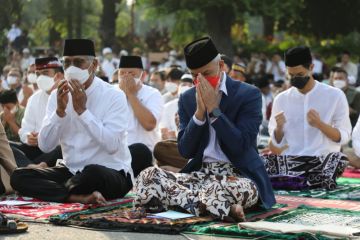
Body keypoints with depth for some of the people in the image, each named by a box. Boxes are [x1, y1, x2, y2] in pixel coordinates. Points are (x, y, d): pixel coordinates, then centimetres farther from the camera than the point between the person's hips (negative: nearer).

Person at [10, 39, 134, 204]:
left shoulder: (114, 96, -9)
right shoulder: (57, 96, 4)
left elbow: (112, 145, -23)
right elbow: (45, 146, -4)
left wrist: (82, 110, -24)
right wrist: (60, 110, -17)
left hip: (112, 174, -5)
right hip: (72, 171, 5)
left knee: (93, 173, -40)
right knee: (18, 176, -14)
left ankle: (55, 191, -10)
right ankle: (79, 197, -25)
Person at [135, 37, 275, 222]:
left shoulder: (249, 95, -3)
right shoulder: (187, 99, 10)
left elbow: (241, 146, -14)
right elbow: (185, 151, 3)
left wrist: (214, 109, -15)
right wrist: (199, 113, -10)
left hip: (237, 174, -5)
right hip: (199, 173, 5)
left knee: (241, 188, -42)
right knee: (146, 177, -22)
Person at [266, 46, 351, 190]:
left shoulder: (335, 95, 2)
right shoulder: (281, 99, 10)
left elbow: (344, 137, 1)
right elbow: (277, 142, 12)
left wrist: (320, 124, -16)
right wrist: (279, 128, -10)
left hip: (323, 159, -2)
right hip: (289, 160, 2)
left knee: (337, 159, -36)